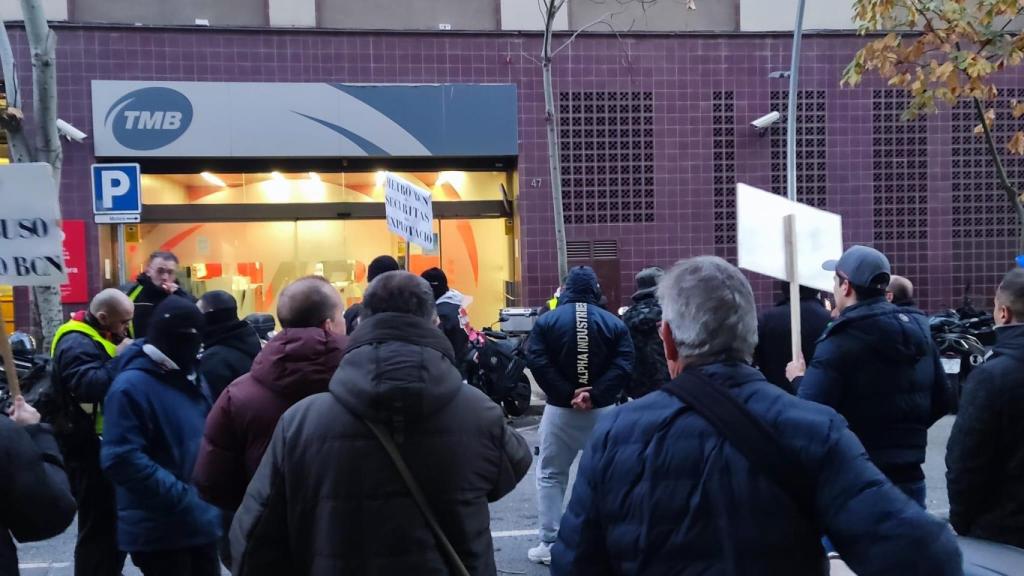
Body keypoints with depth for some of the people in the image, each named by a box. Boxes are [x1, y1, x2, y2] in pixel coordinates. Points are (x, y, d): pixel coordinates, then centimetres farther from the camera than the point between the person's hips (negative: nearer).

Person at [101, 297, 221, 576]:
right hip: (159, 530, -8)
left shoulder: (189, 377, 10)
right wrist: (181, 496, -25)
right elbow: (122, 459, -24)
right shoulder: (132, 386, -17)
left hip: (202, 522, 8)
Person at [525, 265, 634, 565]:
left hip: (559, 410, -1)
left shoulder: (546, 321, -2)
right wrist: (595, 395, -15)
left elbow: (537, 363, -13)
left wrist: (567, 394, -13)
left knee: (550, 476, 11)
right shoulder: (614, 323, 0)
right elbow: (624, 366, -11)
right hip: (602, 411, 1)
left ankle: (549, 545, 10)